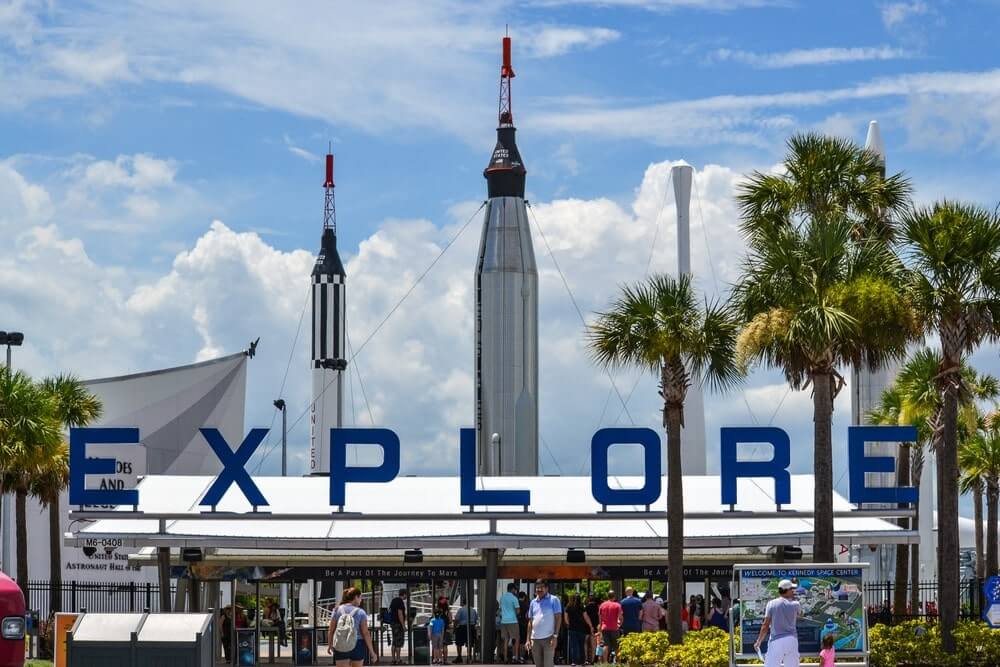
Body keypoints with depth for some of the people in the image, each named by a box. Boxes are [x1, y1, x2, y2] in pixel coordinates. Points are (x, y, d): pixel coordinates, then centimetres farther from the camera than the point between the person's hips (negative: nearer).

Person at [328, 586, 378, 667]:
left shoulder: (337, 610, 1)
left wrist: (330, 645, 20)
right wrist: (371, 651, -4)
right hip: (358, 645, -1)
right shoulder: (360, 612, -6)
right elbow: (366, 633, -9)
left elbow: (331, 630, 4)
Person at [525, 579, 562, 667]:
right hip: (535, 639, 5)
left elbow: (558, 618, -4)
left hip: (548, 638, -5)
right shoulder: (533, 602, 15)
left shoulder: (553, 600, 0)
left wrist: (555, 636, -13)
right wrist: (528, 639, 10)